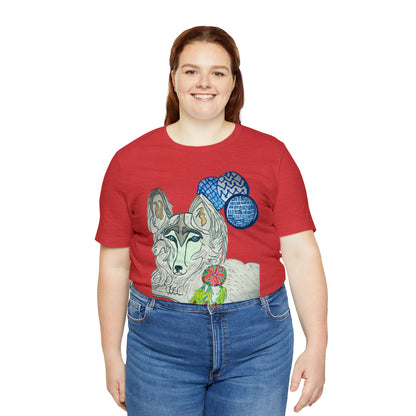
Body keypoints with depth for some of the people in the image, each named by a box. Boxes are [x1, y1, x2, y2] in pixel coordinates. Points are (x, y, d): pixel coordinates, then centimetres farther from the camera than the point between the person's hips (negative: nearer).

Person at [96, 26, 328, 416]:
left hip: (258, 339, 0)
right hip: (160, 340, 0)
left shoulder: (271, 155, -1)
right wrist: (112, 356, 5)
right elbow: (114, 265, 3)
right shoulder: (129, 161, 0)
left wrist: (316, 347, -5)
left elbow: (301, 253, -2)